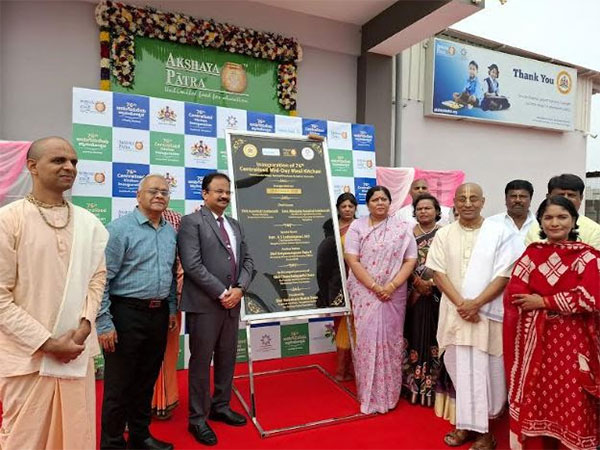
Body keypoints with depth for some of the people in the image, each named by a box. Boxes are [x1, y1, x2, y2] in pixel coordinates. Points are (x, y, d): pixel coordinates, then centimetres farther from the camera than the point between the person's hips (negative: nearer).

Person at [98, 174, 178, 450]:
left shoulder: (171, 232, 9)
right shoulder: (119, 229, -10)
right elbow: (102, 279, -13)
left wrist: (172, 309, 16)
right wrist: (104, 323, -15)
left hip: (159, 315, 6)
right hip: (127, 314, -6)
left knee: (146, 381, 18)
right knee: (119, 385, 6)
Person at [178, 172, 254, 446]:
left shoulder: (235, 225, 15)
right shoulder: (192, 222, -7)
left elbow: (247, 261, 11)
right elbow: (192, 265, -17)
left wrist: (239, 288, -7)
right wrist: (221, 293, -16)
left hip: (232, 303, 7)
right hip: (204, 305, -6)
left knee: (227, 359, 16)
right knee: (201, 362, 6)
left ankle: (220, 407, 35)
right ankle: (197, 419, 22)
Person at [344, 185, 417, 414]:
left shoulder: (402, 227, 4)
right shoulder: (357, 226, 0)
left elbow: (410, 260, 0)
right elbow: (352, 261, -7)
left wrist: (392, 286, -12)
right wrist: (375, 287, -14)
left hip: (394, 295, 1)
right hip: (364, 293, -1)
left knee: (390, 341, 8)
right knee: (367, 340, 3)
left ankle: (389, 394, 24)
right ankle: (369, 395, 19)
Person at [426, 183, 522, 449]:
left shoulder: (500, 233, -4)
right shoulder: (444, 234, 3)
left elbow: (504, 275, -7)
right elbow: (438, 273, 0)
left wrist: (475, 304, -14)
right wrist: (460, 304, -11)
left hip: (488, 312, -2)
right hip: (454, 312, 3)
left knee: (485, 370, 4)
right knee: (459, 368, 10)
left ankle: (482, 429, 18)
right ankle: (467, 423, 25)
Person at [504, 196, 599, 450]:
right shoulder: (531, 254, 6)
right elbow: (514, 293, -2)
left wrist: (543, 301, -11)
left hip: (571, 339, -2)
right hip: (534, 338, 2)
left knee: (569, 402, 3)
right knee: (534, 398, 9)